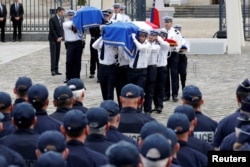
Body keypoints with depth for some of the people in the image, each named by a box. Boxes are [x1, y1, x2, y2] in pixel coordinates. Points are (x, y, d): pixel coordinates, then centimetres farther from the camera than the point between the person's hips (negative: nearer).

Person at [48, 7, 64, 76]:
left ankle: (56, 70, 5)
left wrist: (61, 37, -2)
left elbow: (62, 29, 13)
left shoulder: (61, 19, 11)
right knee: (53, 54, -10)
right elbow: (52, 30, -14)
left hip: (58, 39, 6)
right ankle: (53, 70, -13)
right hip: (53, 39, -6)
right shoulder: (52, 19, -10)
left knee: (57, 55, 4)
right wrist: (57, 38, -14)